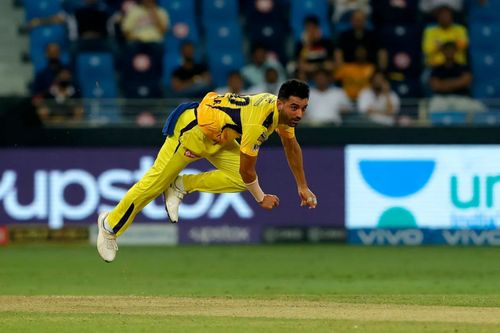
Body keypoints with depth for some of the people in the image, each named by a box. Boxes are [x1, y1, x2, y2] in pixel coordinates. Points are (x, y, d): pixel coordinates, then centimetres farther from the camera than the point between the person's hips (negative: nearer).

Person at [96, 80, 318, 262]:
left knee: (241, 181, -11)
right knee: (156, 182, -1)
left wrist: (303, 187, 15)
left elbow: (291, 146, 11)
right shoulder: (258, 121, -36)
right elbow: (246, 169, -25)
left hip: (219, 137, 8)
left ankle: (182, 186, 4)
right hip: (192, 128, -8)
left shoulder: (285, 111, -10)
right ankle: (110, 225, 17)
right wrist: (261, 198, -9)